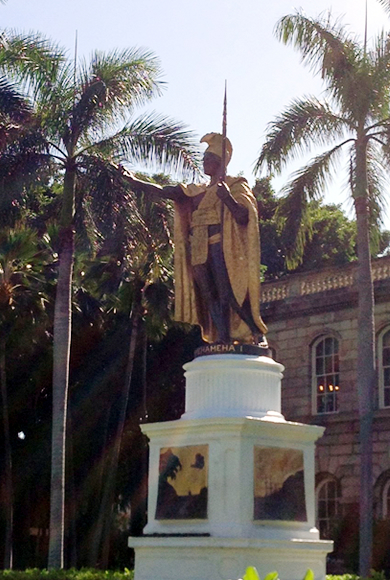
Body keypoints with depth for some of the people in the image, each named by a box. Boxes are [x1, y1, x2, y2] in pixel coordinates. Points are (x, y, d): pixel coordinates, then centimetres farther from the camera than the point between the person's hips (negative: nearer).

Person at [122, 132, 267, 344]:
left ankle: (257, 334, -8)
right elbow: (166, 192, 16)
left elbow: (243, 217, -8)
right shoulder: (197, 191, 23)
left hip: (221, 247, -6)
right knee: (210, 297, -1)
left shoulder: (235, 186, 6)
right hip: (200, 251, 7)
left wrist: (228, 199, -26)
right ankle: (223, 340, -2)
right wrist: (135, 182, 8)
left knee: (229, 295, -16)